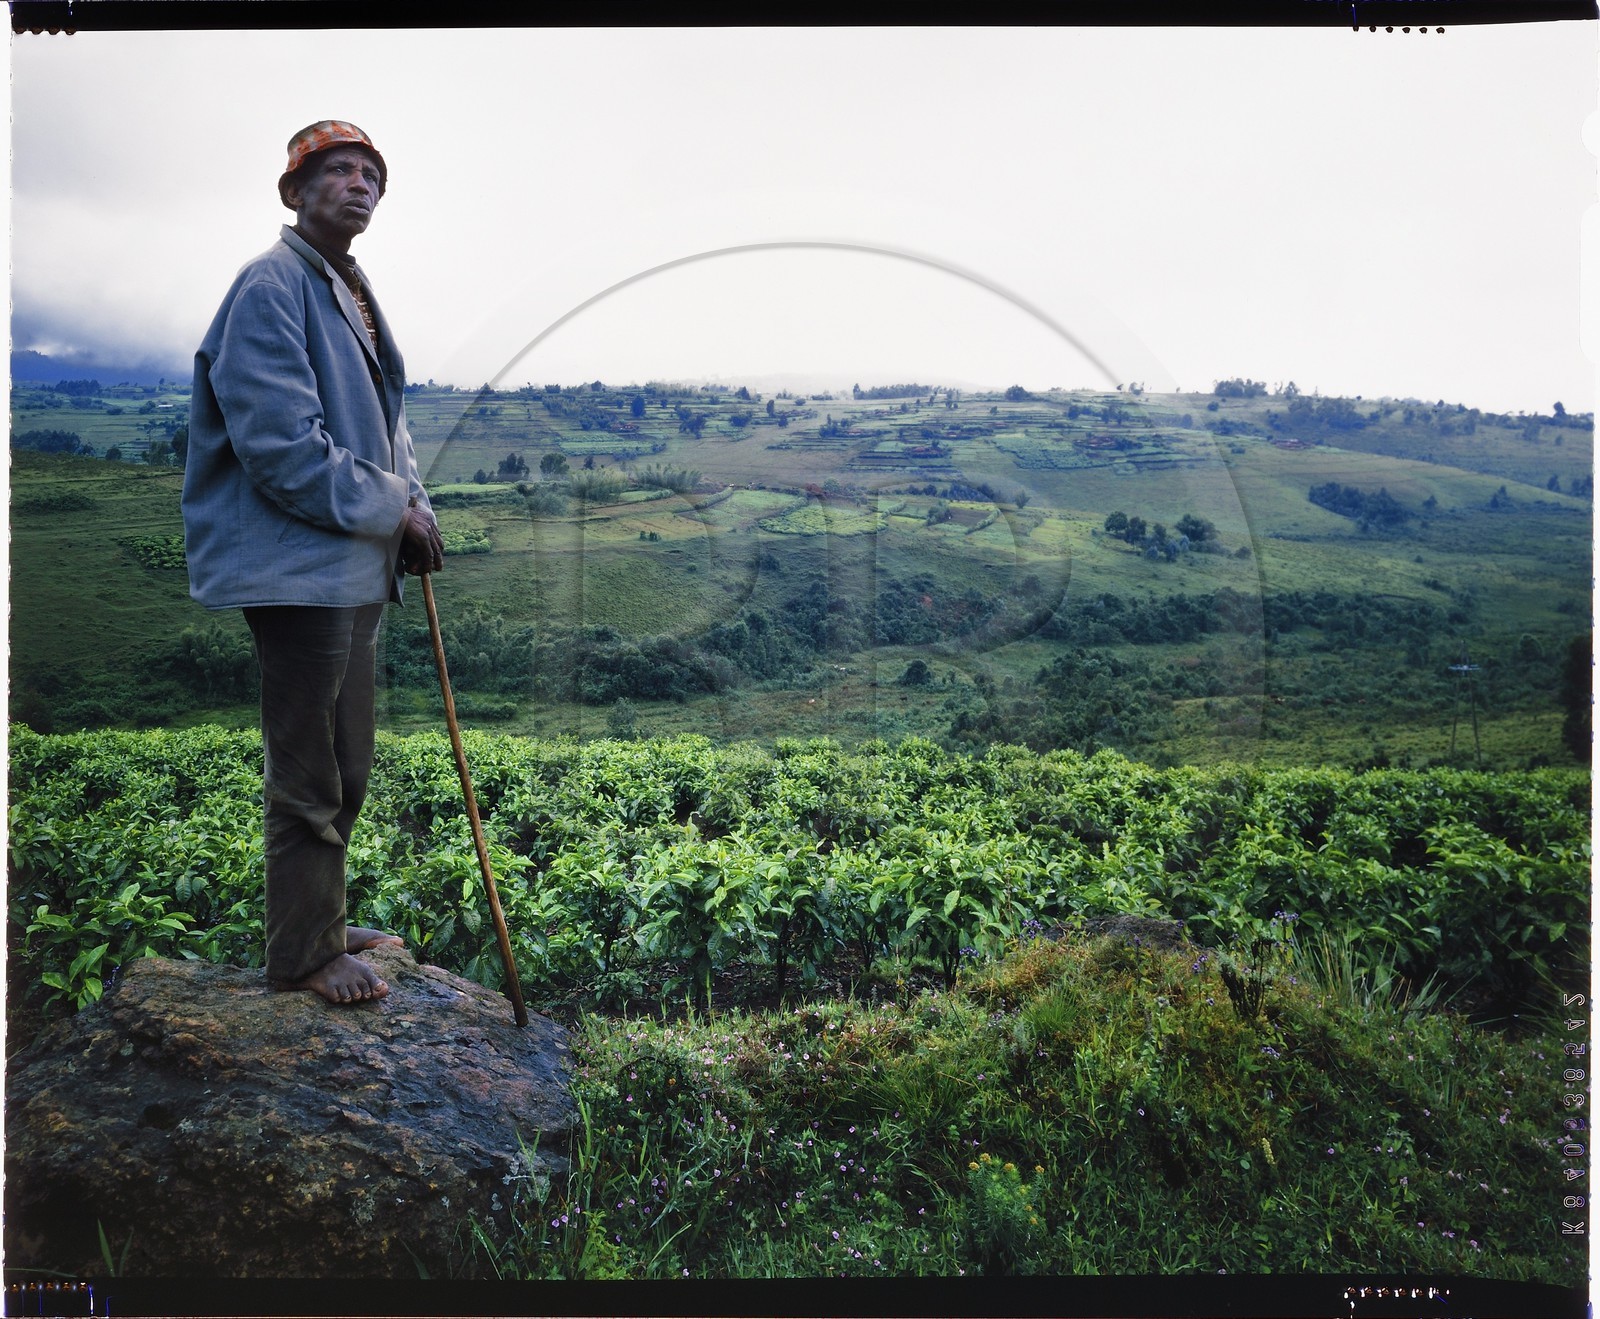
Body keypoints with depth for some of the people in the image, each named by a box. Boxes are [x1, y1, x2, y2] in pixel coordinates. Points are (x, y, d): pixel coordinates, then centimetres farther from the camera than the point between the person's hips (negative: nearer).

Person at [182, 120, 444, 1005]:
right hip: (298, 569, -10)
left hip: (357, 568, 10)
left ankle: (320, 922, 34)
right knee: (308, 778, 1)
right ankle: (304, 953, 17)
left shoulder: (352, 294, 18)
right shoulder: (272, 286, -12)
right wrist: (393, 511, -12)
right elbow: (283, 446, -20)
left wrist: (411, 508, 4)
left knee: (347, 767, 18)